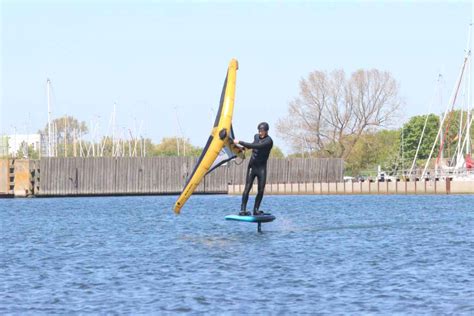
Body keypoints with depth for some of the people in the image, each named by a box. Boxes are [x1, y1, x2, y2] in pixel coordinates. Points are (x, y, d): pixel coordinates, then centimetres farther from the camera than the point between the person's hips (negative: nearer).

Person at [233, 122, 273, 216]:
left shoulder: (268, 141, -15)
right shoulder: (256, 136, 6)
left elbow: (255, 146, -27)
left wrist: (240, 142, -25)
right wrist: (246, 147, 11)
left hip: (262, 168, -3)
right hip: (252, 166, 3)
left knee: (261, 190, -4)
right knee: (247, 188, -8)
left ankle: (256, 209, 8)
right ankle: (242, 210, -12)